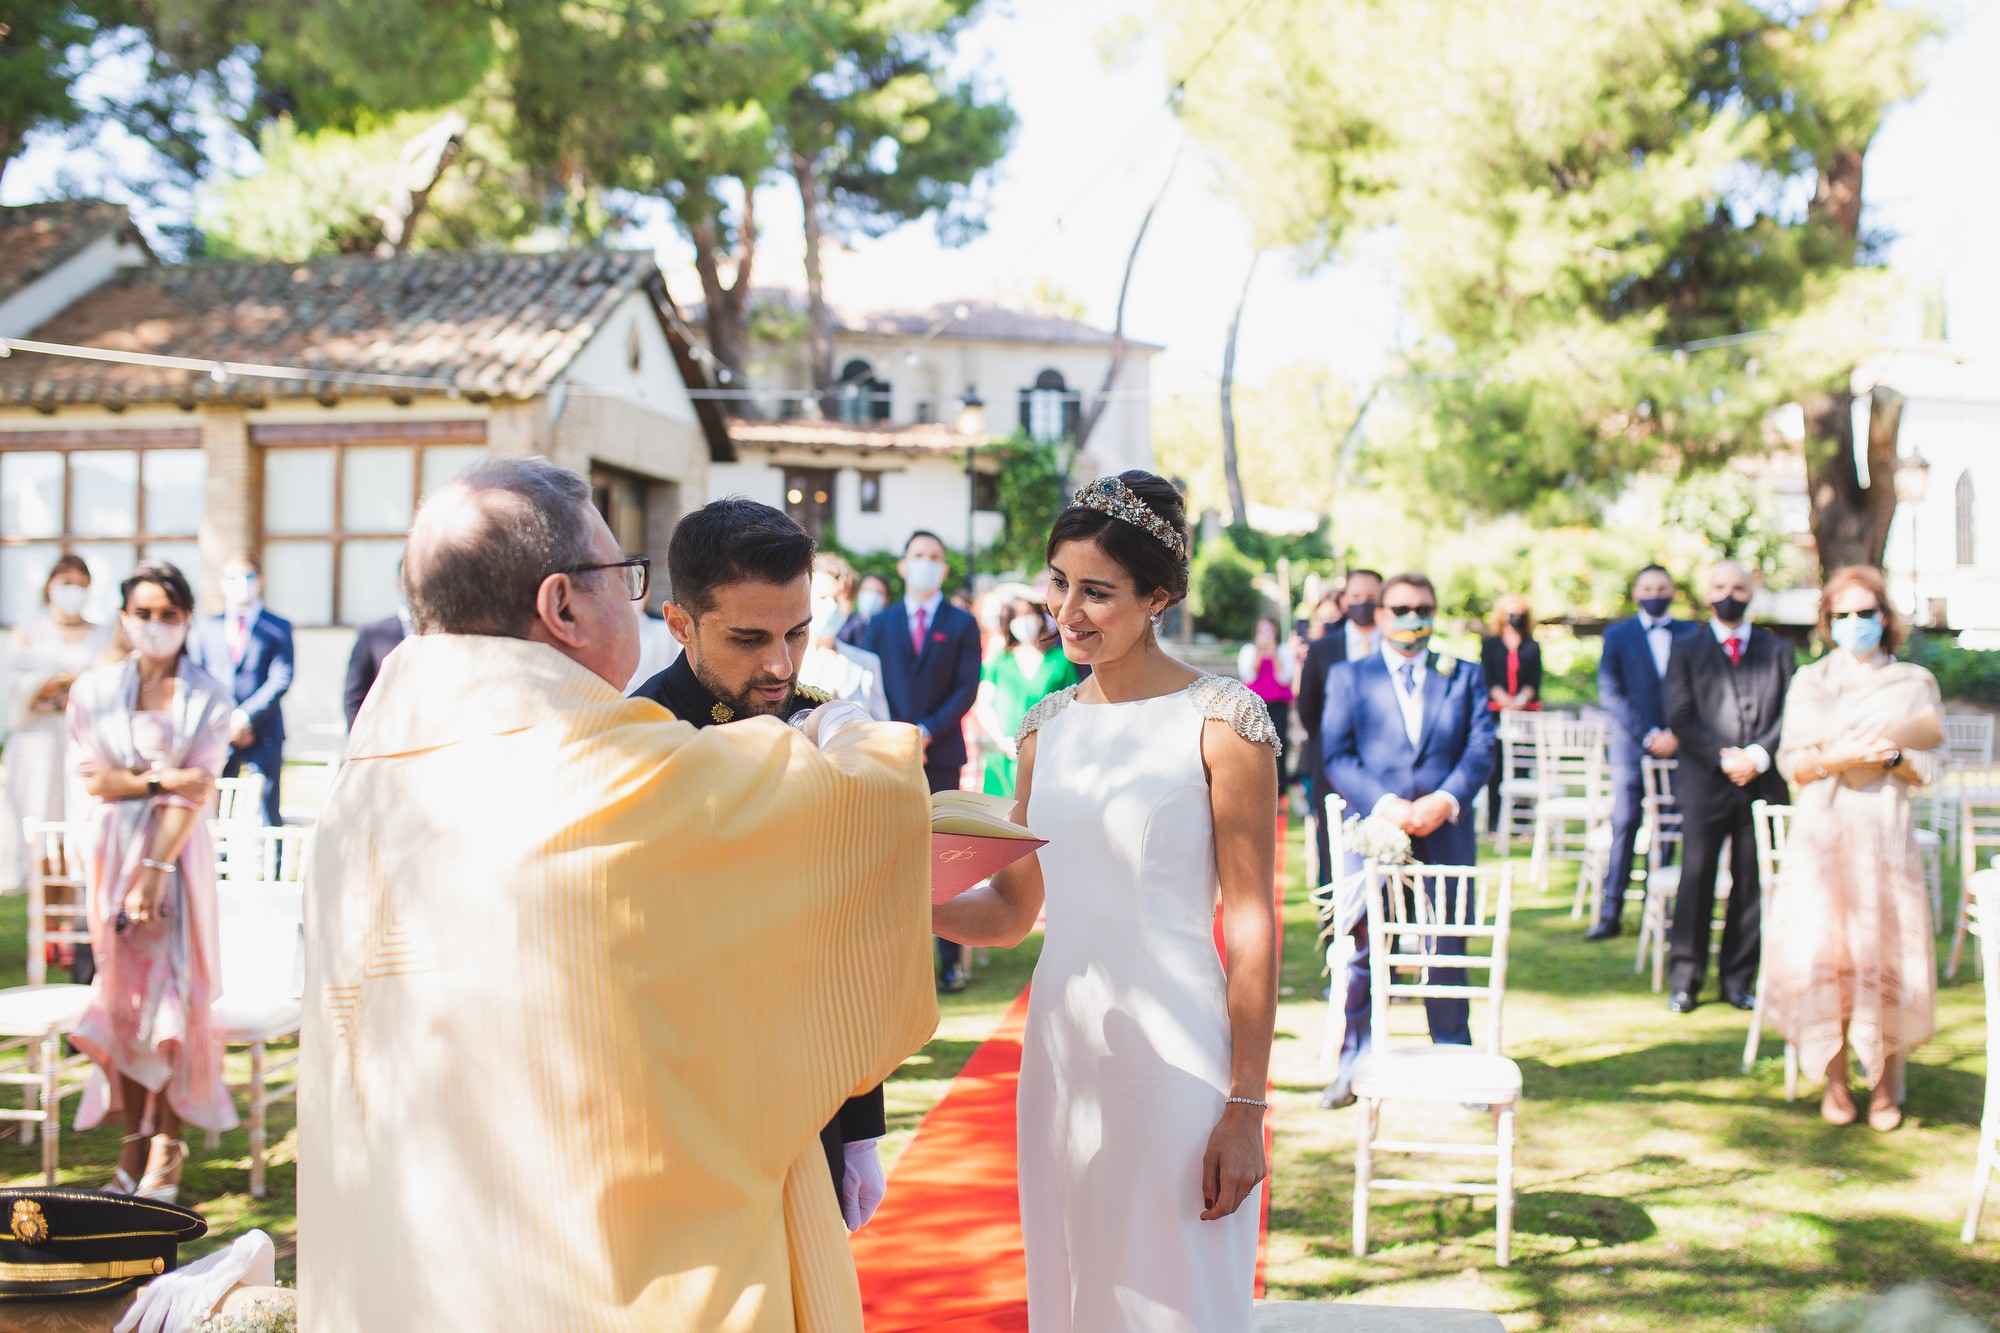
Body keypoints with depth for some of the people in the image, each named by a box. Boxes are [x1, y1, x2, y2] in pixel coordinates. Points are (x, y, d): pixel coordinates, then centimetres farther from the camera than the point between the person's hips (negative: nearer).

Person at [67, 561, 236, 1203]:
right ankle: (135, 1139, 11)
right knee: (123, 993, 3)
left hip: (178, 853, -2)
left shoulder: (208, 697, -1)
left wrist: (154, 874, -16)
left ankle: (167, 1146, 5)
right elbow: (93, 779, 0)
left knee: (172, 991, -5)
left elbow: (194, 794, -8)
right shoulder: (93, 689, 6)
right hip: (114, 849, 2)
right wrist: (161, 777, -13)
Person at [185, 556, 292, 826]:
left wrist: (245, 717, -13)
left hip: (262, 736, -2)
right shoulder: (206, 628, 16)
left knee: (266, 819, -6)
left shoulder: (278, 628, 8)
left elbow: (281, 680, -2)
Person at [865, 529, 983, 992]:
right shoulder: (880, 622, 13)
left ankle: (952, 959, 3)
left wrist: (927, 732, -13)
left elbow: (967, 689, -1)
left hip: (941, 754, -2)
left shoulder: (962, 625, 7)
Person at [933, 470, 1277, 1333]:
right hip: (1061, 1052, 6)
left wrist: (1245, 1106, -12)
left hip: (1173, 1058, -5)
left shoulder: (1220, 719, -8)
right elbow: (1012, 908, 12)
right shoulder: (1048, 725, 9)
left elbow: (1252, 923, -9)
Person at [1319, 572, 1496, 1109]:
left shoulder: (1465, 676, 14)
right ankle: (1354, 1067, 9)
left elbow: (1481, 750, 3)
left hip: (1445, 837, 1)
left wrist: (1445, 800, -14)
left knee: (1448, 952, 5)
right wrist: (1386, 804, -15)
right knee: (1360, 952, -2)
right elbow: (1337, 757, -1)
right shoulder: (1348, 677, 9)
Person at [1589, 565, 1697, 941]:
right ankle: (1610, 914, 0)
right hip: (1631, 744, -1)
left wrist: (1677, 735, -7)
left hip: (1679, 744, 1)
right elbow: (1610, 694, -1)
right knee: (1624, 826, -3)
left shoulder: (1692, 635, 10)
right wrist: (1648, 736, -10)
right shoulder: (1617, 635, 8)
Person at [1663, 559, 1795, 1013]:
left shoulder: (1777, 650, 14)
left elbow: (1790, 714, 5)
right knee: (1696, 880, -3)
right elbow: (1680, 717, 0)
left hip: (1762, 782, 2)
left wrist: (1759, 755, -10)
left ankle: (1739, 980, 13)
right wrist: (1725, 757, -11)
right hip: (1705, 783, -2)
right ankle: (1684, 981, 4)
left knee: (1752, 882, 4)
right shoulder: (1687, 650, 9)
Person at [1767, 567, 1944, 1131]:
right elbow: (1792, 763, 5)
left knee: (1888, 952, -5)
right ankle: (1835, 1080, 7)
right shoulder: (1809, 682, 11)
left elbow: (1929, 769, 6)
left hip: (1885, 834, 0)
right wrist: (1838, 757, -13)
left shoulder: (1914, 683, 8)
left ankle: (1885, 1085, 7)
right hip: (1822, 831, 1)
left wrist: (1893, 756, -13)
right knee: (1822, 951, -6)